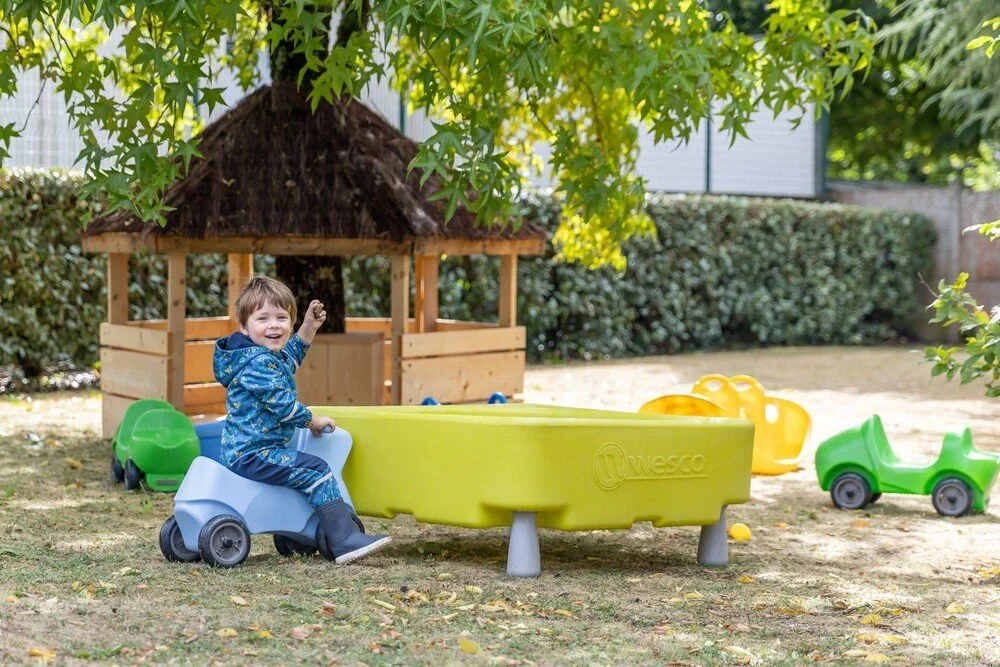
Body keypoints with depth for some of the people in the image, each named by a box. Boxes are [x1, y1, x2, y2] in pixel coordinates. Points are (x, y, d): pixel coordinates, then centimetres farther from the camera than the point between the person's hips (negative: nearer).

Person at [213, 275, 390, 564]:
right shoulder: (258, 363, -20)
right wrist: (314, 421, -7)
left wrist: (308, 328, 26)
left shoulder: (269, 355, 12)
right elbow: (283, 406, -23)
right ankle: (345, 540, -23)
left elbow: (288, 359, 35)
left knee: (311, 472, 30)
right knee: (317, 471, -19)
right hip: (253, 453, -12)